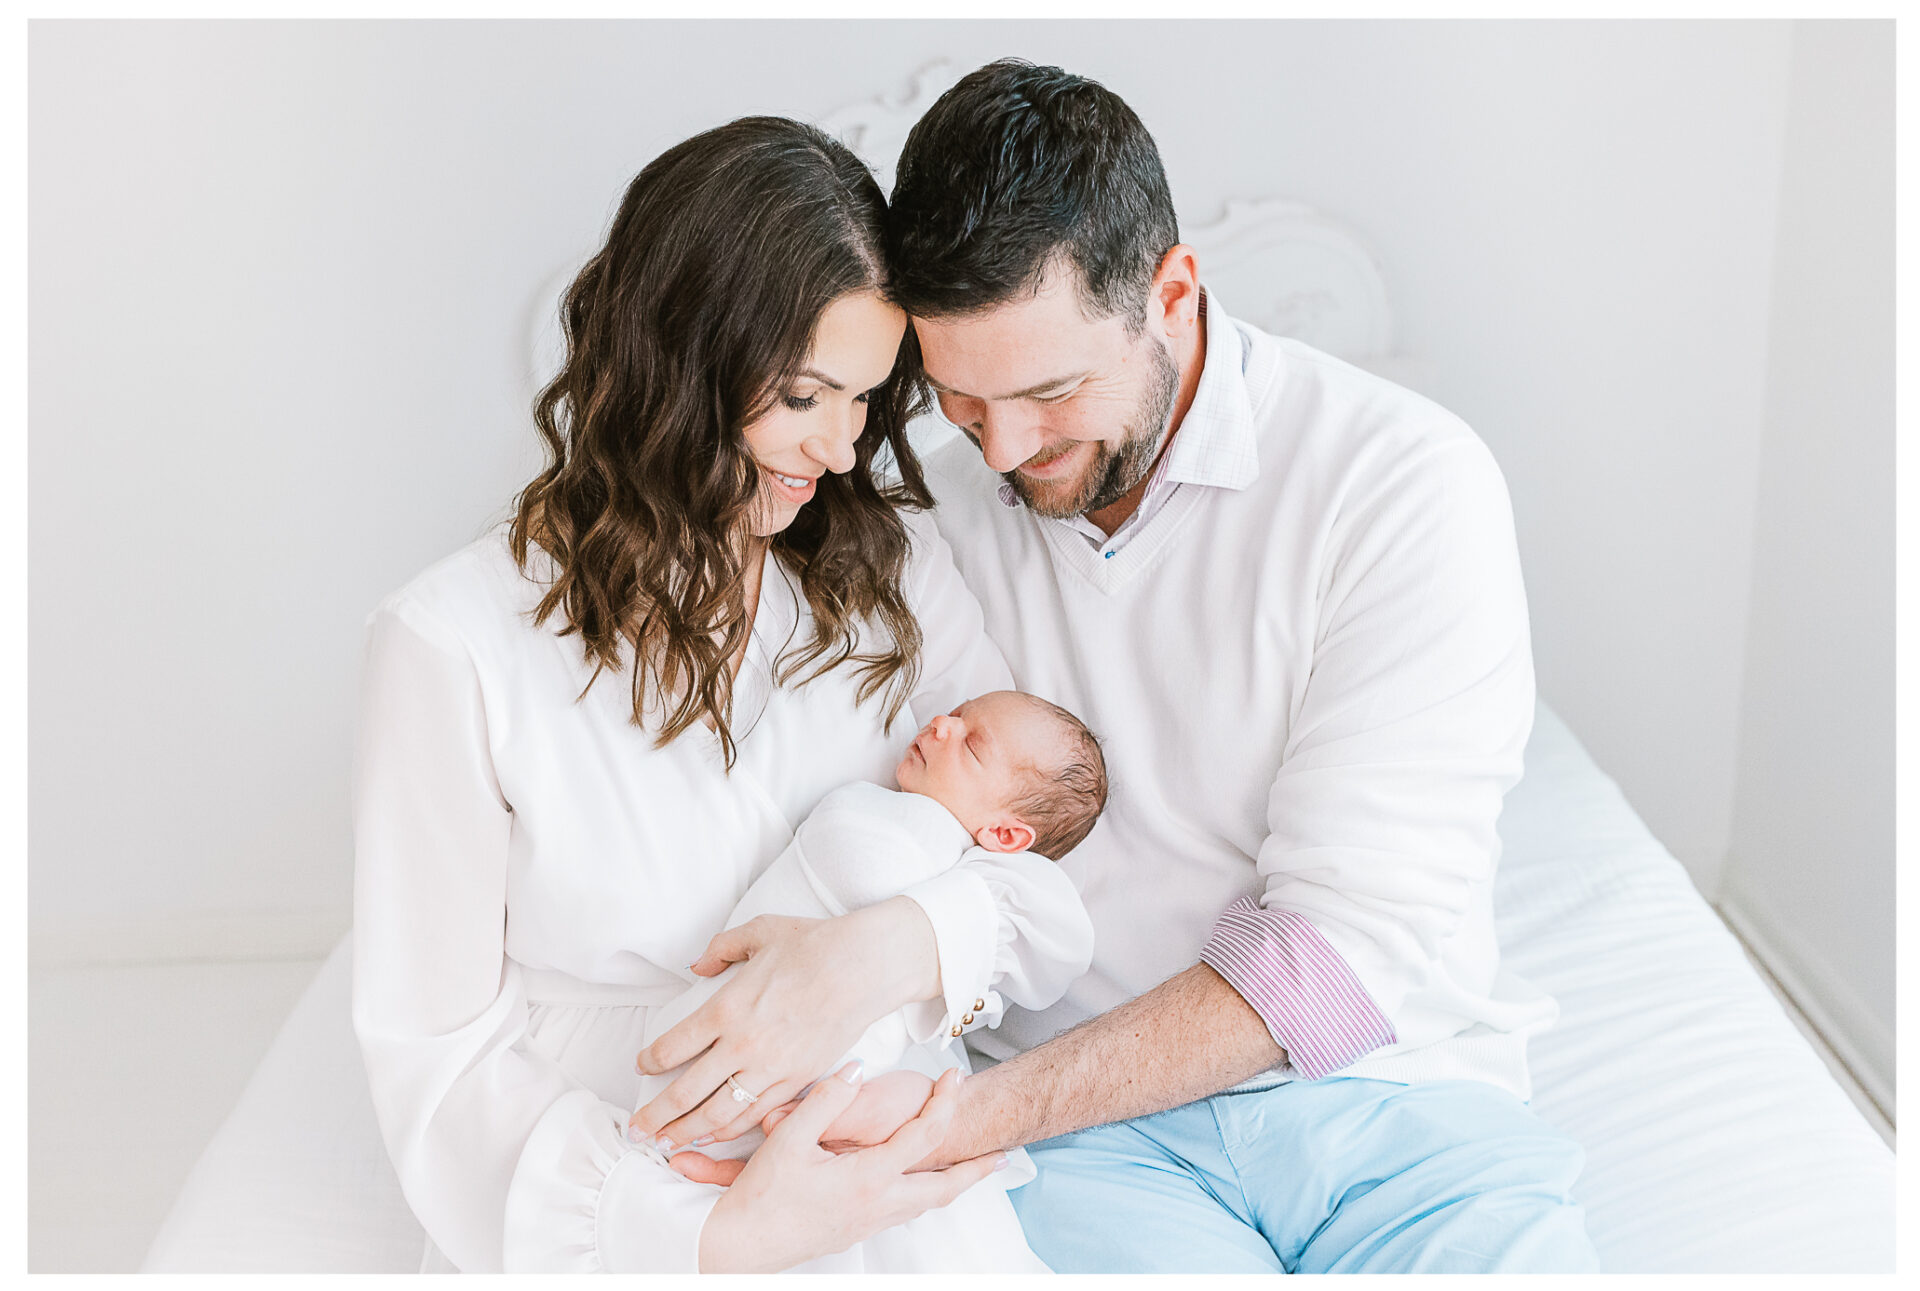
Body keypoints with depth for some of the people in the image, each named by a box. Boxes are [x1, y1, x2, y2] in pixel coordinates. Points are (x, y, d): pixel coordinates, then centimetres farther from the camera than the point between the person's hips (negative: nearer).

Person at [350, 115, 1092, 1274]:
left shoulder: (895, 570, 6)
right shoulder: (454, 647, -7)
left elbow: (1060, 865, 2)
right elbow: (435, 1055, -6)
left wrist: (907, 946, -20)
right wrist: (715, 1232, -20)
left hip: (894, 1188, 2)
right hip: (612, 1229, -2)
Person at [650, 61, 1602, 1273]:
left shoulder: (1406, 480, -10)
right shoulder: (942, 511, 4)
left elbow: (1356, 943, -16)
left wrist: (964, 1116, -22)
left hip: (1392, 1086, -1)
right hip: (1093, 1130, 1)